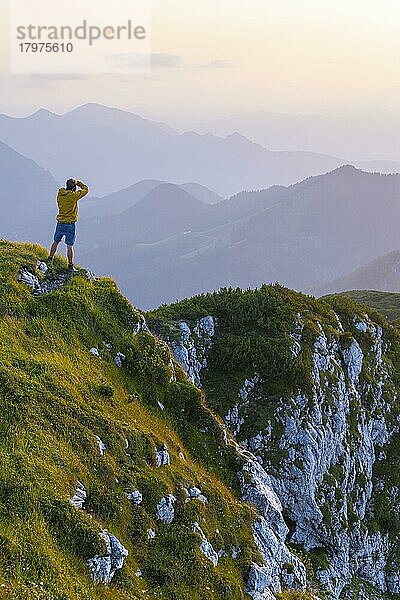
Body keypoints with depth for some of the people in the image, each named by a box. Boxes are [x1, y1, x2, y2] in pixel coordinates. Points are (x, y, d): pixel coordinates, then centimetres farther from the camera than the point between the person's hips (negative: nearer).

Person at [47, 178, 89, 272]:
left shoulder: (60, 194, -2)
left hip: (60, 223, 5)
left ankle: (50, 259, 34)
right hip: (70, 224, -5)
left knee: (56, 241, 22)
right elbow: (86, 189, -7)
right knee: (70, 246, 0)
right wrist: (78, 183, 6)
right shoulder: (73, 195, -18)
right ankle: (70, 266, 5)